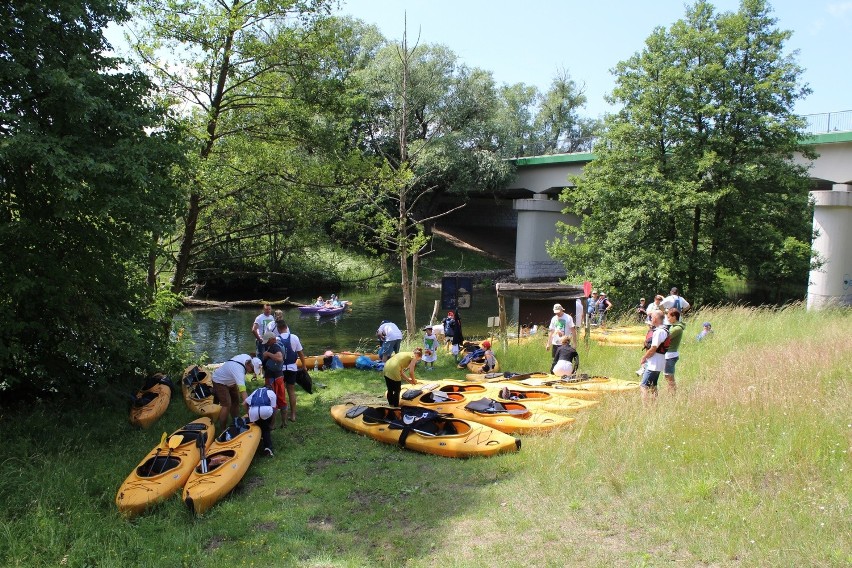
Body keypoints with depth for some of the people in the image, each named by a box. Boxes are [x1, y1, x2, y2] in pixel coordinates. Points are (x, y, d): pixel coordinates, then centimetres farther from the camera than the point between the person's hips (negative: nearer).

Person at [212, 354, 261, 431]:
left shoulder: (248, 358, -18)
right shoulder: (238, 369, -42)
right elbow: (242, 390, -49)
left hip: (230, 381, 9)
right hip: (220, 381, -9)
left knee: (236, 401, 14)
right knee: (227, 405, -17)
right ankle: (222, 429, -9)